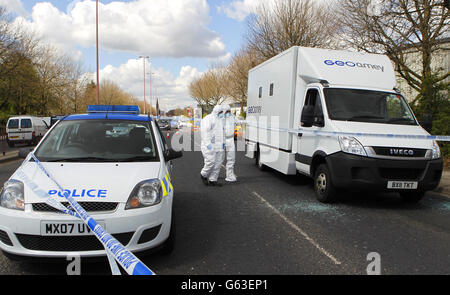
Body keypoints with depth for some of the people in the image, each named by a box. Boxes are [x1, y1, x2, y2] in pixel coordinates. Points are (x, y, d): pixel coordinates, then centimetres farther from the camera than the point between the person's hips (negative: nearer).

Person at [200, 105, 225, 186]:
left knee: (218, 162, 3)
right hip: (210, 145, -8)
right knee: (211, 161, -11)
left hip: (219, 145, 8)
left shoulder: (220, 120, 19)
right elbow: (205, 131, -17)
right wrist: (208, 143, -24)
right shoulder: (208, 119, -8)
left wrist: (223, 142, 15)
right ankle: (204, 175, 15)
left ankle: (213, 180, 10)